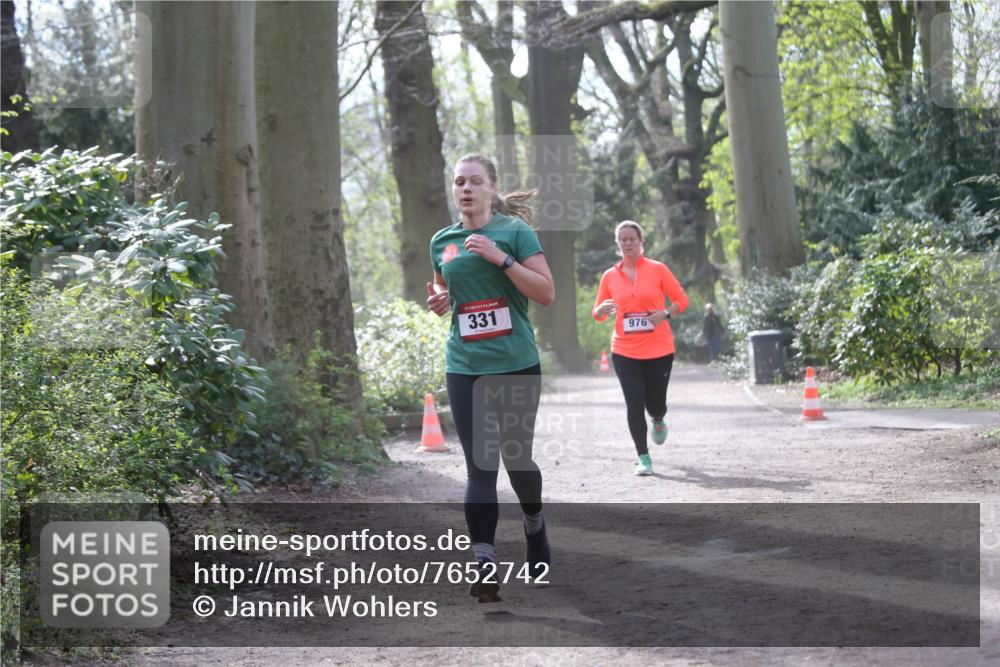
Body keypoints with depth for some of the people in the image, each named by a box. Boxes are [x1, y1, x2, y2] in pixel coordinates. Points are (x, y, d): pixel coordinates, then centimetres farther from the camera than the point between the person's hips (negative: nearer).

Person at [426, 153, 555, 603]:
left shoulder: (515, 231, -3)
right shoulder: (442, 241, 10)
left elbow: (547, 294, -9)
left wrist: (501, 258, -18)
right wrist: (439, 300, 3)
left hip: (516, 366, -2)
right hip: (465, 368, 2)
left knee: (516, 457, 8)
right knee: (480, 468, -5)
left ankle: (535, 527, 38)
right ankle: (484, 566, -9)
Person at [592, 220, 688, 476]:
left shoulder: (658, 269, -1)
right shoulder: (610, 276, 5)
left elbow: (681, 299, 3)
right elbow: (598, 314, 10)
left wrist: (665, 313, -16)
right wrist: (603, 309, -13)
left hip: (659, 350, -1)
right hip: (624, 352, 1)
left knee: (655, 404, 4)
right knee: (634, 404, -8)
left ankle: (658, 421, 43)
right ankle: (644, 459, 2)